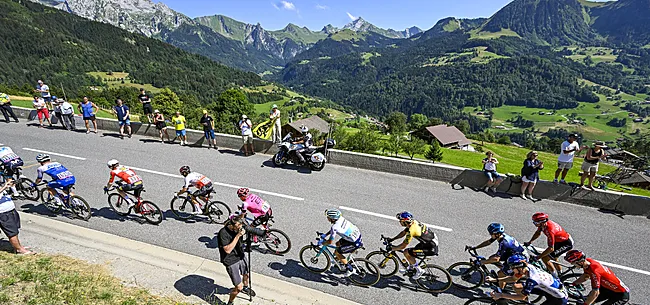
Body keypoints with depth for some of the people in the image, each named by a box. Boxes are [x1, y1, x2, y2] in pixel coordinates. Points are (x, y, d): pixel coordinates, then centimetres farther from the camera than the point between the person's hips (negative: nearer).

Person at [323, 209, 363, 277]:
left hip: (356, 243, -9)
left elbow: (330, 242, -14)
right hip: (358, 234, 9)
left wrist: (322, 243, 3)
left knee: (337, 253, 3)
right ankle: (338, 260, 42)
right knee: (338, 244, 21)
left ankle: (350, 269, 13)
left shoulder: (335, 227, -26)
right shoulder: (340, 218, -3)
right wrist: (325, 235, 16)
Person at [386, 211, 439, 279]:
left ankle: (419, 270, 3)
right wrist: (392, 239, 10)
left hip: (431, 249, -9)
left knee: (406, 252, -11)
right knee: (411, 251, 18)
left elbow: (403, 246, -20)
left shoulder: (411, 230, -26)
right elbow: (403, 233, 14)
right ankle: (411, 268, 39)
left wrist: (391, 249, -8)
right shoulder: (413, 222, -1)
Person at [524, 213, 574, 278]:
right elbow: (538, 233, 8)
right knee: (553, 258, 26)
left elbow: (551, 248, -35)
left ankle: (556, 278, 5)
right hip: (558, 240, 9)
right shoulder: (543, 223, -13)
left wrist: (537, 257, -32)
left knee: (545, 258, -13)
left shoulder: (550, 230, -38)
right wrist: (529, 242, 2)